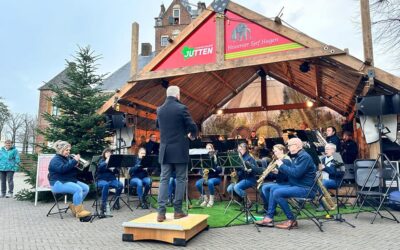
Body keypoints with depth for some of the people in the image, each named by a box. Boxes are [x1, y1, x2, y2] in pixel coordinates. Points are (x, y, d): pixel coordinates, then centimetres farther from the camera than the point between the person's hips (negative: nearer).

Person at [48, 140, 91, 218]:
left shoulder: (68, 158, 16)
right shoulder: (55, 160, -9)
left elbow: (73, 170, 16)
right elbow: (62, 169, -30)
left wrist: (76, 164, -7)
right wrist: (74, 161, -30)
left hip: (70, 181, 9)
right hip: (58, 183, -8)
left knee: (86, 188, -9)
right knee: (78, 189, -30)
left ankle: (74, 206, 2)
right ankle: (79, 212, -23)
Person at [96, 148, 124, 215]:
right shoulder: (100, 161, 8)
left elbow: (115, 172, 4)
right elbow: (98, 168, -15)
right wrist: (106, 162, -21)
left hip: (111, 179, 3)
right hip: (101, 180, -3)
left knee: (120, 185, -27)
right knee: (106, 185, -38)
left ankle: (116, 202, -9)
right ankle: (103, 205, -33)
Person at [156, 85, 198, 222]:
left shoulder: (159, 110, 5)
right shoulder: (181, 108, -11)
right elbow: (193, 127, -10)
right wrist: (192, 135, 12)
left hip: (165, 150, 4)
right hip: (180, 150, -4)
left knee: (164, 180, 7)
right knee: (180, 179, 6)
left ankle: (161, 212, 4)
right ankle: (178, 210, 11)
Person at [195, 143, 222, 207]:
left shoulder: (217, 158, -3)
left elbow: (220, 170, -10)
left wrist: (212, 169, -24)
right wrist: (203, 173, -14)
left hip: (215, 177, -3)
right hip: (206, 177, 4)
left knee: (210, 182, -37)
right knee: (198, 183, -25)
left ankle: (211, 200, -16)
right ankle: (205, 199, -4)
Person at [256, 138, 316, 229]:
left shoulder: (304, 157, -16)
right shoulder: (296, 156, 16)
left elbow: (296, 173, -27)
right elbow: (290, 171, 20)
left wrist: (282, 165, -16)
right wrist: (279, 171, 4)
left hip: (305, 188, -11)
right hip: (296, 185, 11)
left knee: (277, 193, -22)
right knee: (273, 189, 9)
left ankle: (292, 220, -10)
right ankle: (269, 218, 5)